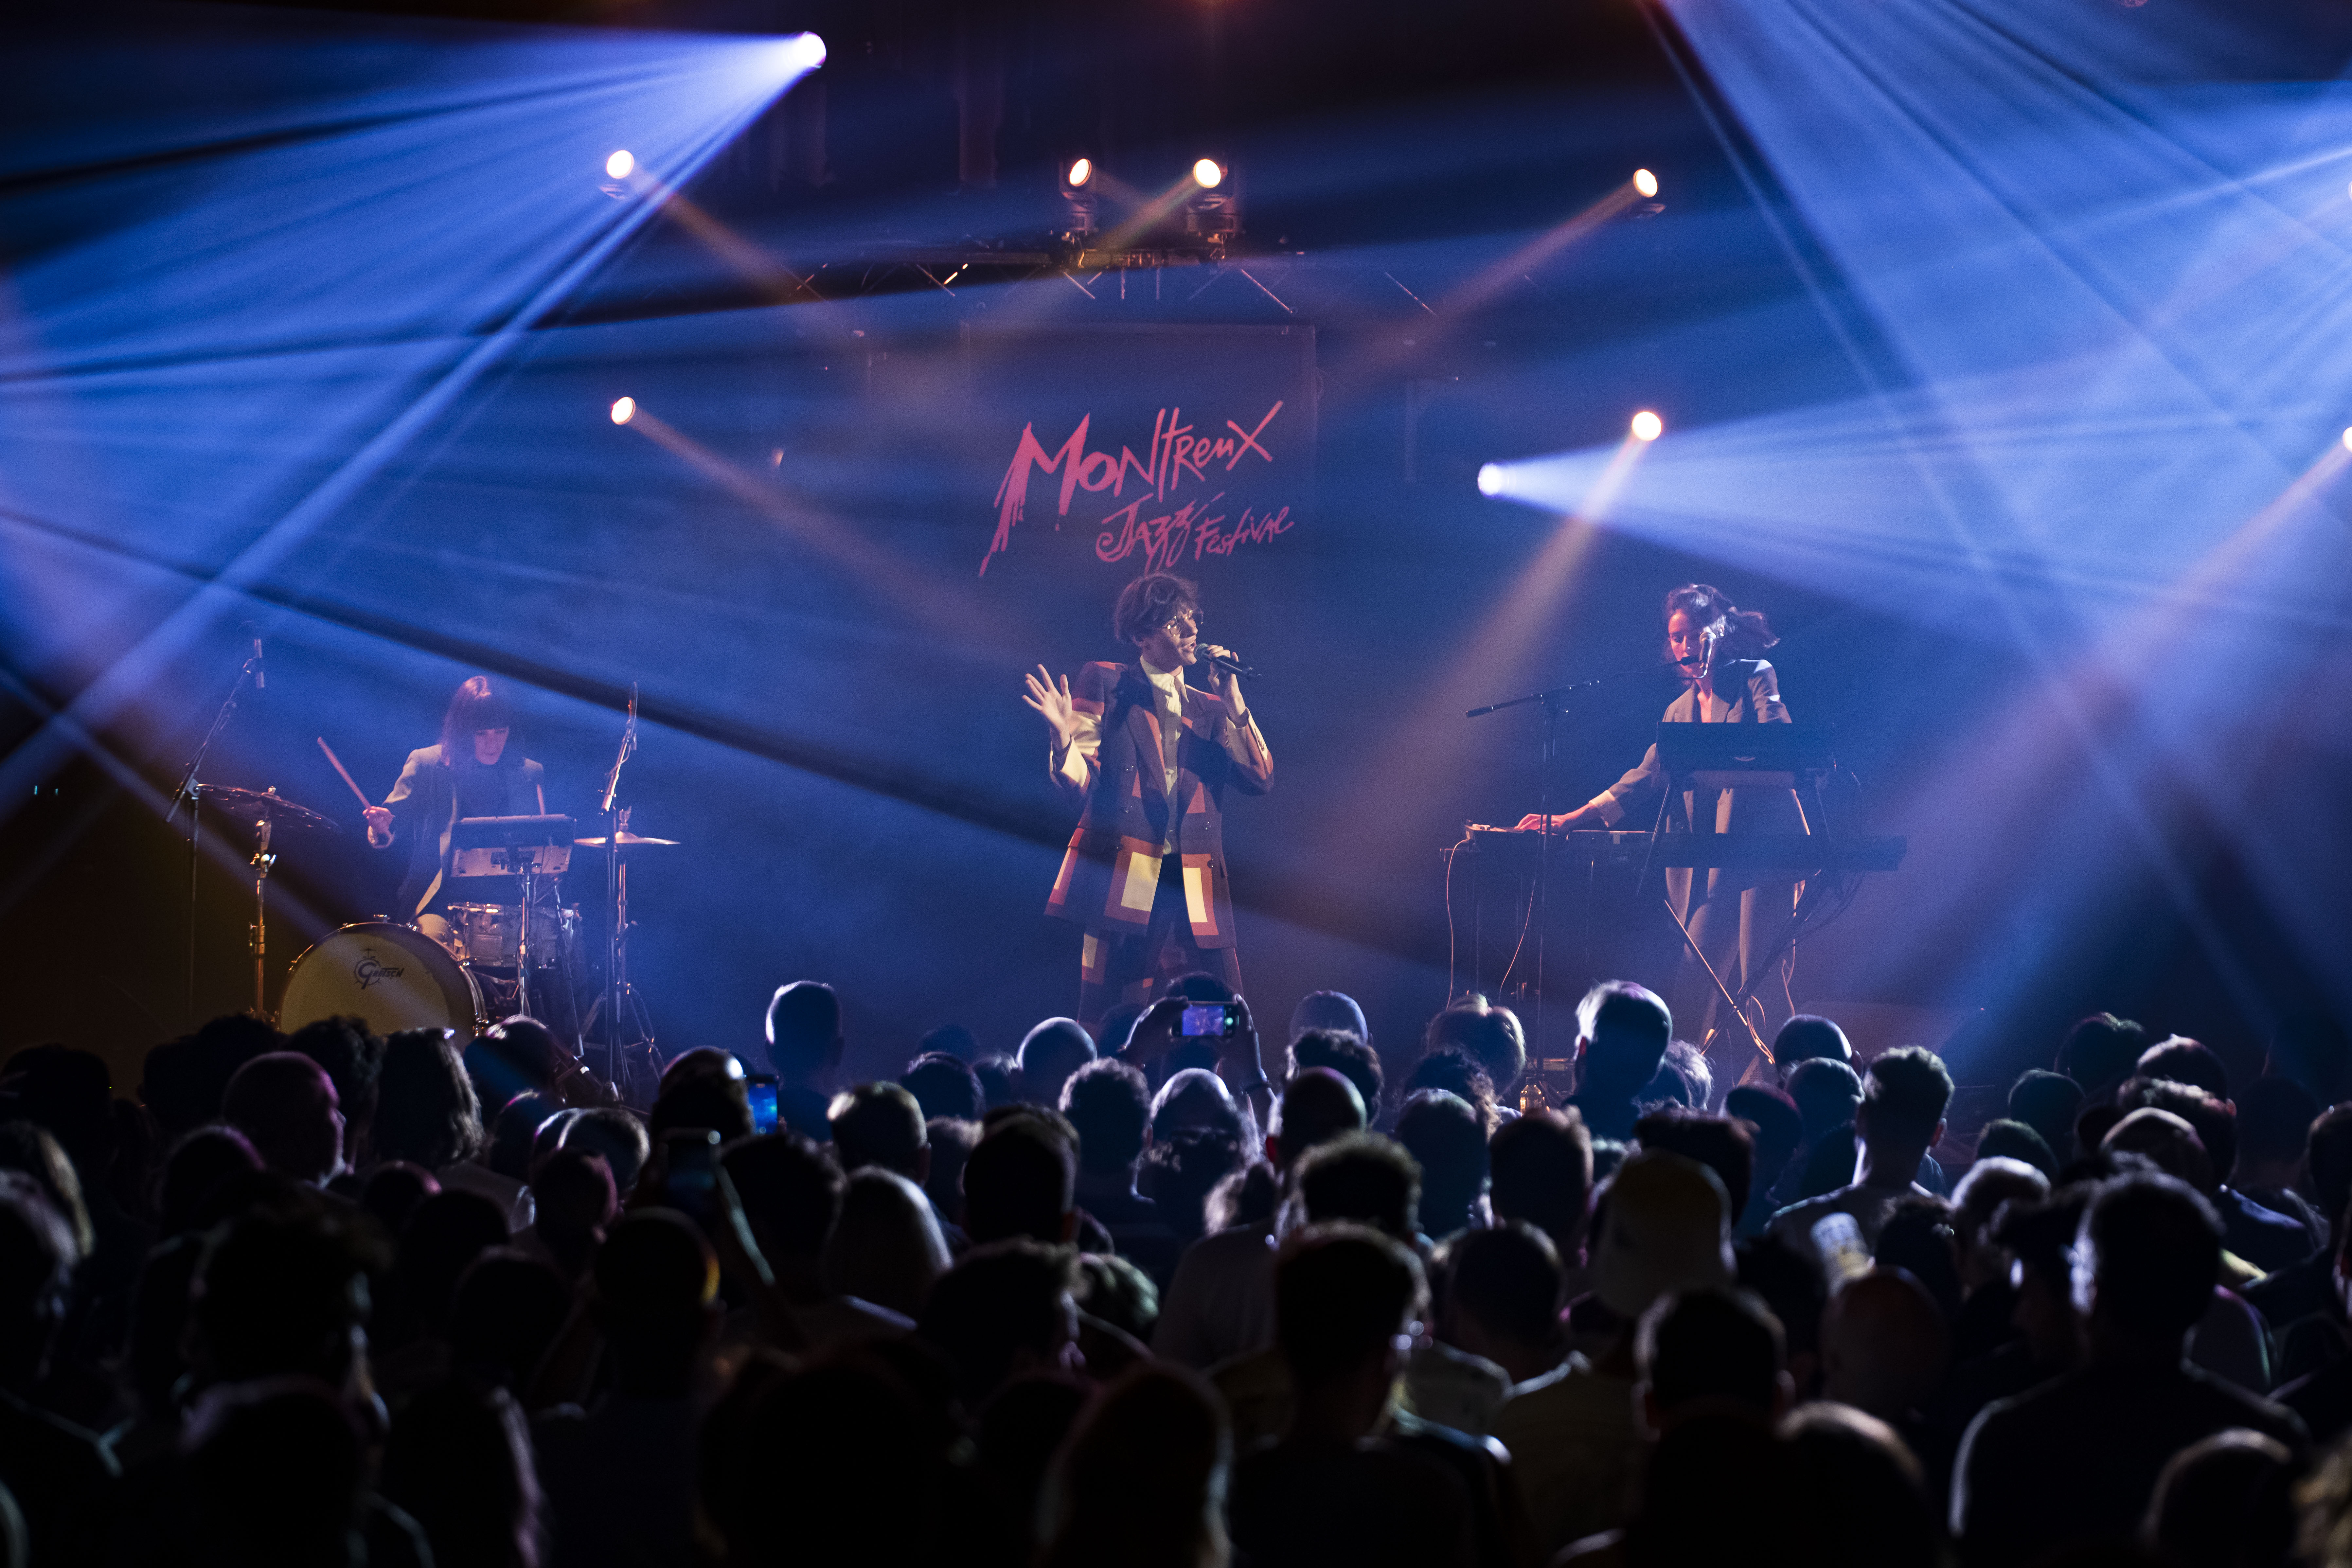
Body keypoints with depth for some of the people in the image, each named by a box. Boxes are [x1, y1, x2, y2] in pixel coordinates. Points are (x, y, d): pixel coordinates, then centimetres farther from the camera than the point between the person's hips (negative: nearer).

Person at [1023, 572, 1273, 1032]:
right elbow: (1081, 779, 1)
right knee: (1106, 1030, -8)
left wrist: (1233, 702, 4)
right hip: (1123, 880, -3)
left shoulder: (1211, 710, 19)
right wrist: (1064, 740, -21)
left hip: (1196, 887, 4)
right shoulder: (1105, 684, 9)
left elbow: (1261, 779, 9)